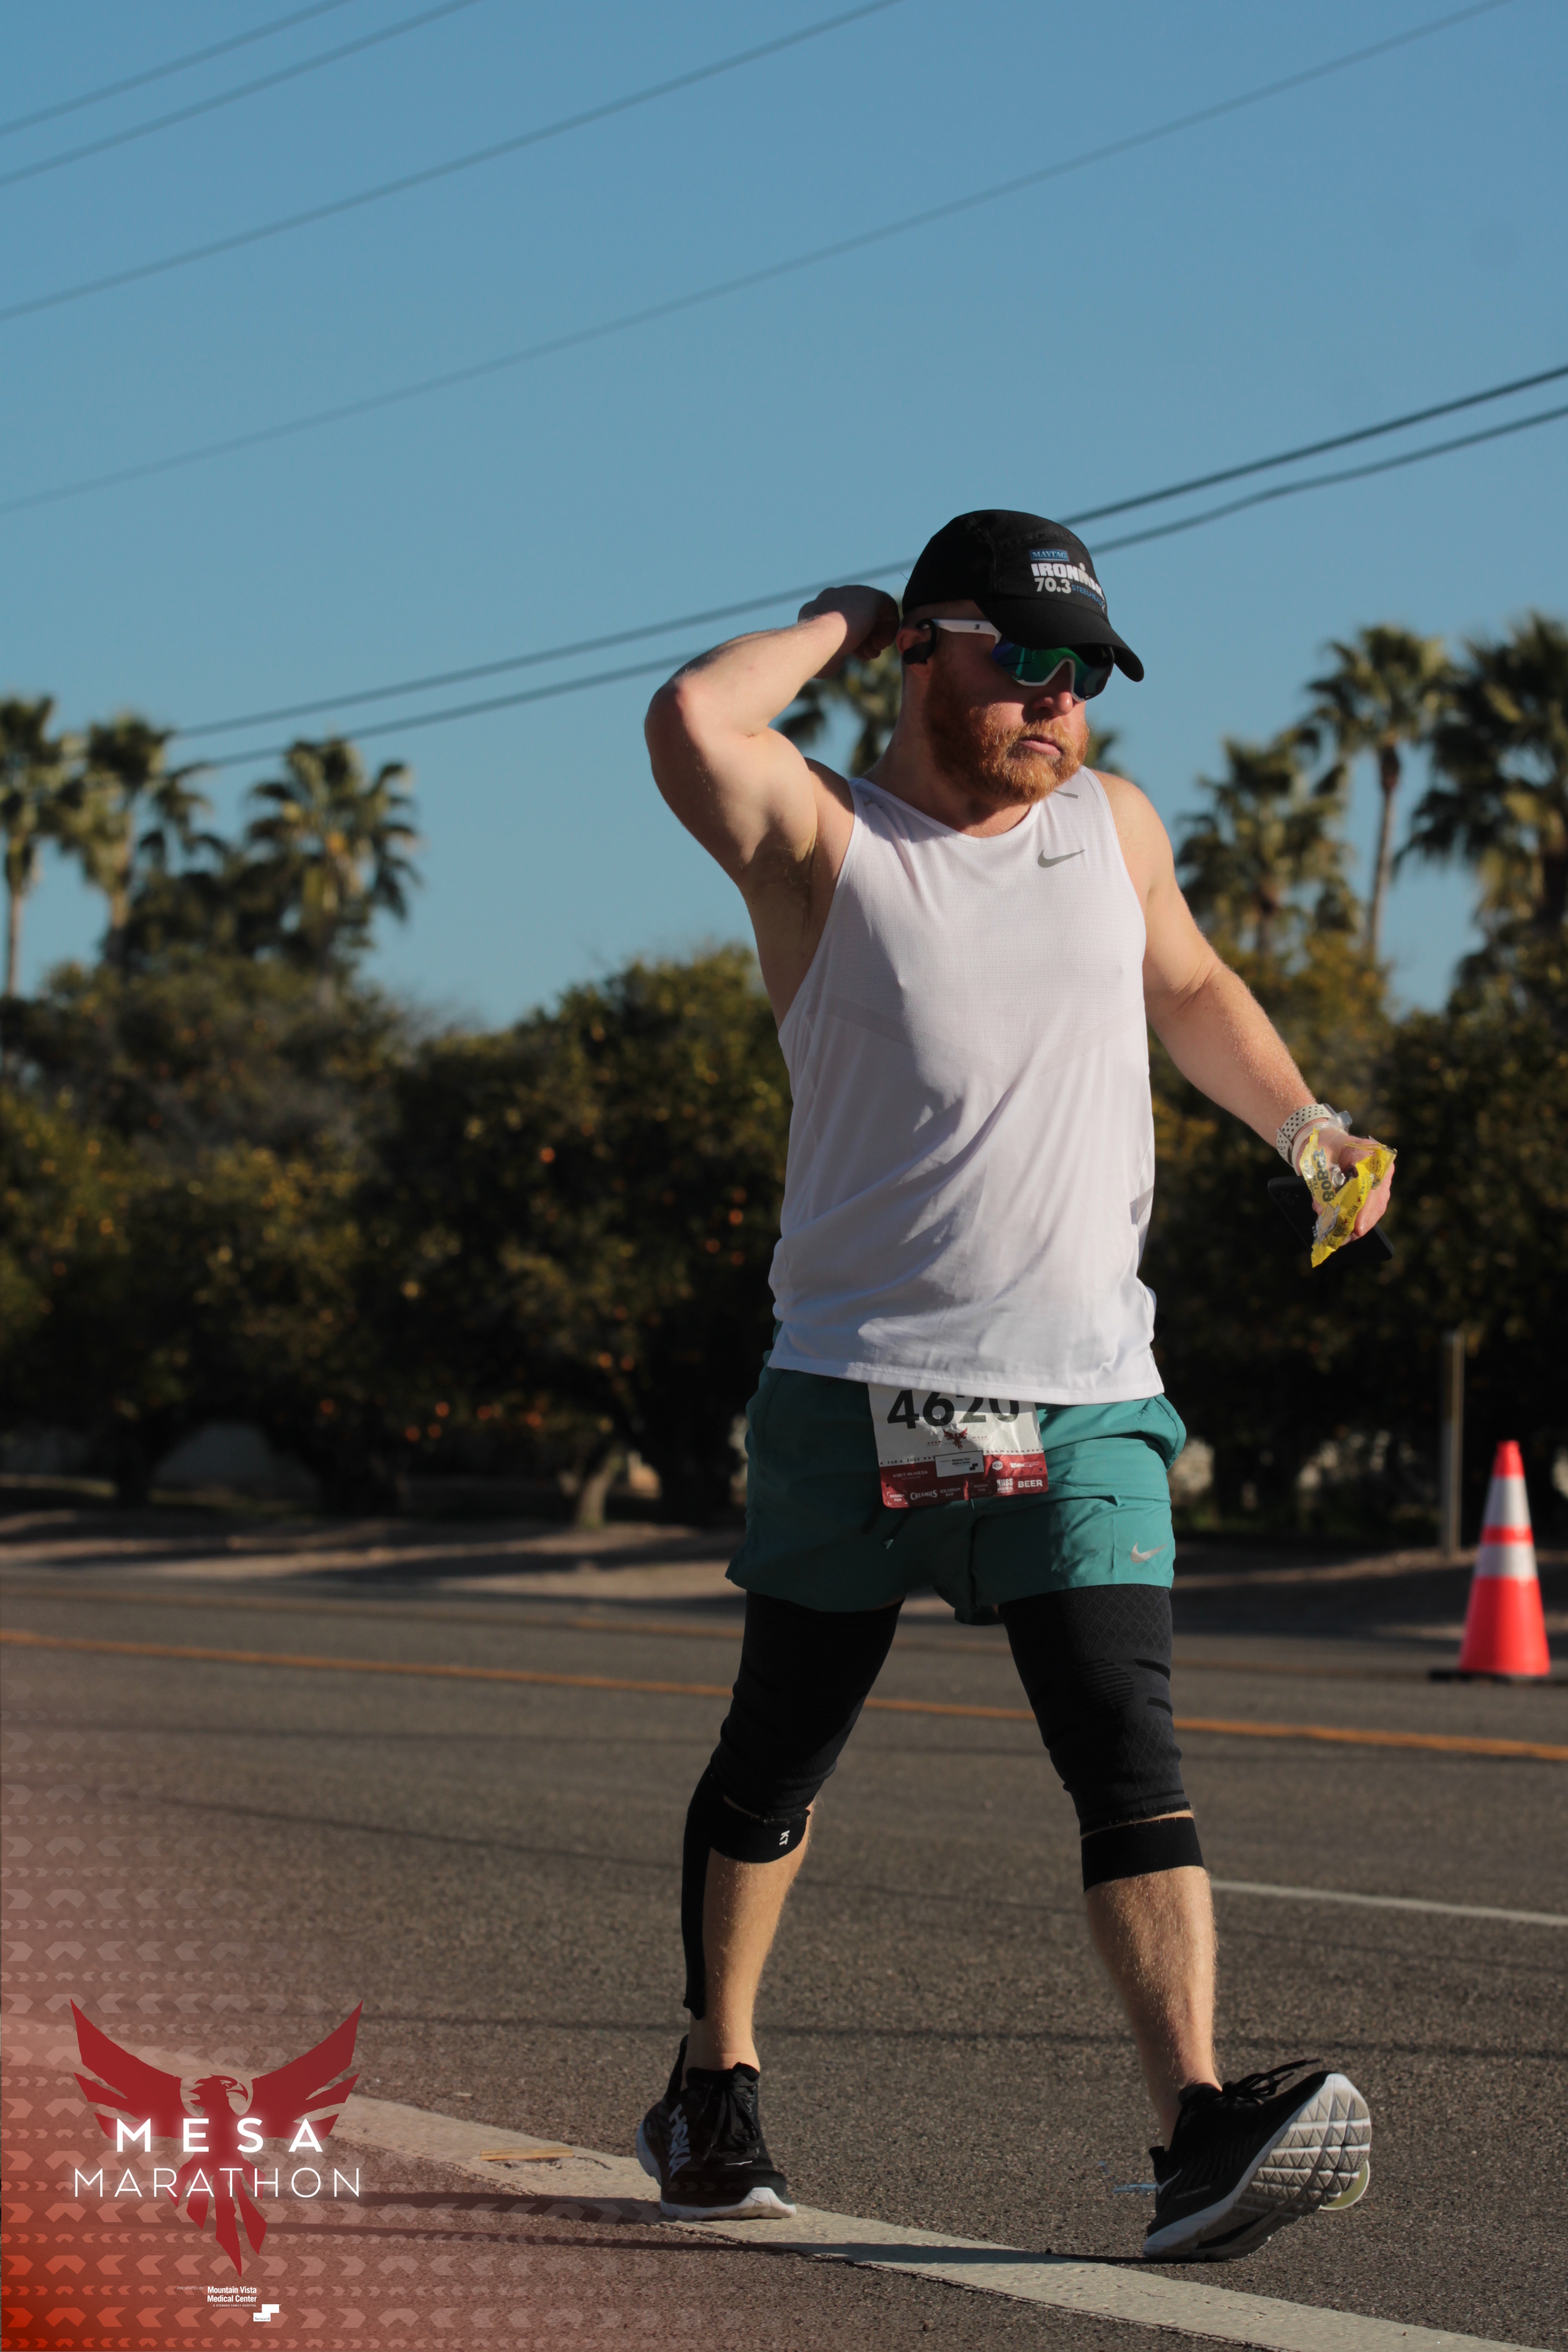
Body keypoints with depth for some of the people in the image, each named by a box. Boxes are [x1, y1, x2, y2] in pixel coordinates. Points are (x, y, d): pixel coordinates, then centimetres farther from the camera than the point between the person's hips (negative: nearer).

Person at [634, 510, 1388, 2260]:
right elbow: (694, 724, -25)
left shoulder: (1115, 827, 12)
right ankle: (713, 2087, 28)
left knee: (1131, 1756, -13)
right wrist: (844, 627, -8)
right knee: (775, 1761, 10)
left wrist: (1300, 1120, 18)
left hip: (1082, 1401, 2)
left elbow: (1187, 987, 32)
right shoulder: (825, 844, -4)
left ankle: (1199, 2130, -22)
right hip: (854, 1393, -2)